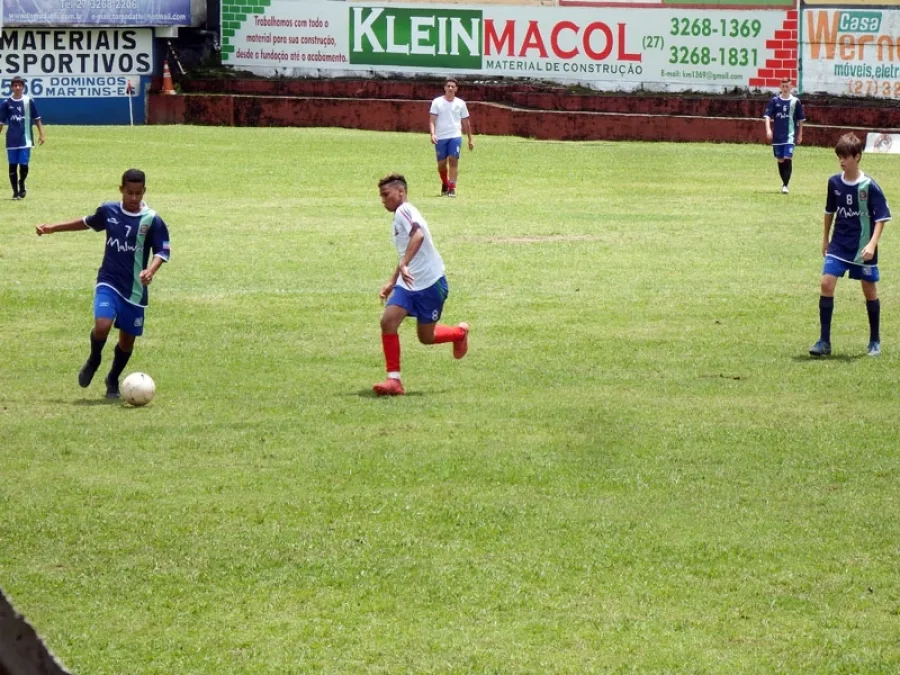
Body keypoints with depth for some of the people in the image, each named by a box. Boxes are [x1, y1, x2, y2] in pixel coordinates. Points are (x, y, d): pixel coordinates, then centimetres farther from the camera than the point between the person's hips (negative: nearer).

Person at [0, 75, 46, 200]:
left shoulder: (29, 101, -1)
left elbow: (37, 119, 3)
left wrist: (41, 134, -1)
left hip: (25, 139, -1)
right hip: (12, 140, 1)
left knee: (24, 164, -6)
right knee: (13, 165, 3)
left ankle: (21, 183, 24)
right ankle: (15, 192, 14)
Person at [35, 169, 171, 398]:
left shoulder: (152, 220, -9)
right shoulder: (108, 211, 0)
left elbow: (162, 251, -9)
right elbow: (88, 222, 20)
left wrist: (150, 271, -30)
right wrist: (53, 228, 24)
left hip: (135, 289, 0)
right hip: (109, 282, 0)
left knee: (127, 338, 9)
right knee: (102, 325, -23)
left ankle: (113, 380, 35)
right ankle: (93, 361, 10)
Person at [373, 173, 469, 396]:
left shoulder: (404, 211, -13)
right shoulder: (399, 217, 17)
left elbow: (418, 235, -34)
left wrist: (403, 265, -42)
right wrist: (392, 283, 28)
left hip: (430, 283, -8)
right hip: (407, 285, 8)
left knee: (426, 337, 5)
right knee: (388, 321, -13)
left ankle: (460, 332, 38)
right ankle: (393, 380, -11)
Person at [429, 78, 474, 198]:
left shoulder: (460, 103, 8)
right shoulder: (437, 102, 3)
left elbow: (466, 122, 15)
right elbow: (432, 120, -2)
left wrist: (470, 139, 14)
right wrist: (433, 134, -19)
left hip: (455, 136, 0)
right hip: (440, 138, 0)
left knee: (453, 161, -14)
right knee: (441, 163, 5)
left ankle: (452, 188, -14)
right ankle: (445, 185, 28)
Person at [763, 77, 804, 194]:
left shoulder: (795, 101, 0)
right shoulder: (774, 101, 2)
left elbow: (800, 119, 8)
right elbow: (767, 115, -4)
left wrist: (800, 134, 10)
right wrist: (768, 129, -19)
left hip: (790, 135, -2)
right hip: (777, 135, 2)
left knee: (788, 159, -13)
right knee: (780, 160, 9)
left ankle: (785, 185, -13)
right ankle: (784, 182, 24)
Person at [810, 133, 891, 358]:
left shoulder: (869, 187, -14)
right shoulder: (834, 183, 0)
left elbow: (881, 218, -11)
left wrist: (872, 244, -23)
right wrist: (825, 238, 19)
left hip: (862, 248, -3)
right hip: (839, 245, 3)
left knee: (869, 289, 8)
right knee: (826, 283, -11)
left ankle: (875, 341, 24)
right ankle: (824, 341, -7)